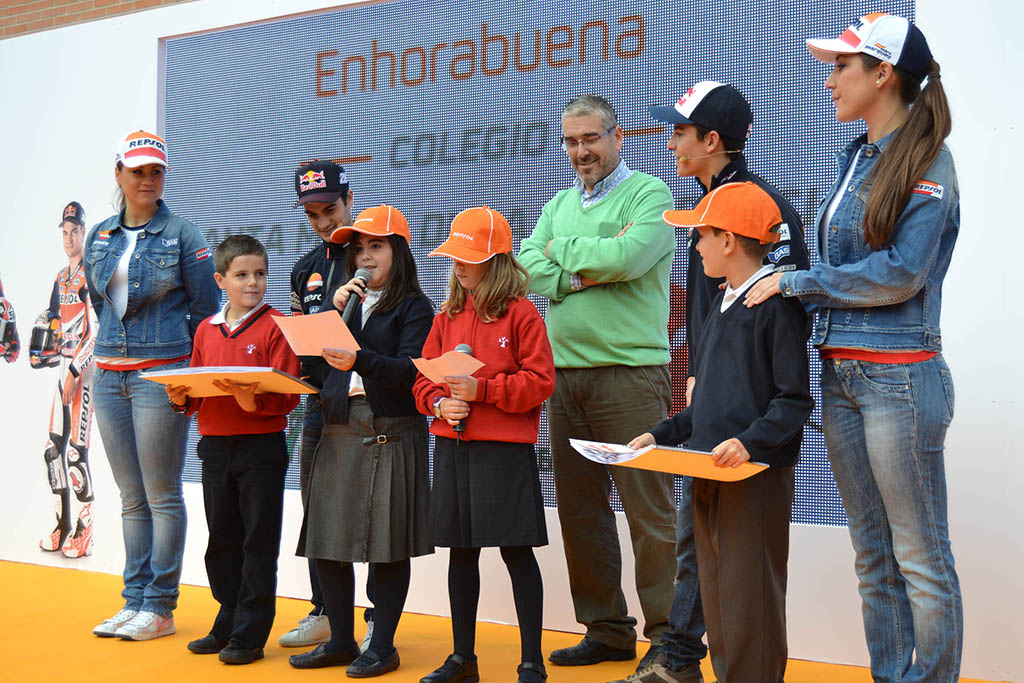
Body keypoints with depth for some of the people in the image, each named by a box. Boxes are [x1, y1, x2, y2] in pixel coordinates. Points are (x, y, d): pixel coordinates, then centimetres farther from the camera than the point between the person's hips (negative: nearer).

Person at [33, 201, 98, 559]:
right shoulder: (61, 279, 18)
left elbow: (96, 330, -15)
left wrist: (74, 373, -19)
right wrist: (43, 355, 4)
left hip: (86, 368, -8)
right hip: (64, 366, 8)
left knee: (76, 450, -11)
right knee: (53, 448, 9)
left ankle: (84, 531, -4)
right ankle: (62, 525, 18)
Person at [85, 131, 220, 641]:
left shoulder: (182, 236, -3)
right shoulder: (100, 237, 12)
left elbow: (206, 310, -1)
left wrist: (187, 374, -2)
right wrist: (119, 347, 16)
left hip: (161, 375, -5)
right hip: (109, 377, 5)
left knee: (162, 496, -1)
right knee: (131, 498, 11)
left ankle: (160, 607, 8)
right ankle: (134, 599, 19)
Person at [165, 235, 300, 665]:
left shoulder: (275, 327, -7)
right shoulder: (206, 330, 9)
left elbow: (288, 394, -12)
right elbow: (195, 391, 15)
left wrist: (254, 400, -29)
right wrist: (182, 398, -6)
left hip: (262, 446, -5)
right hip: (215, 446, 6)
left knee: (258, 543, 2)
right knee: (221, 541, 14)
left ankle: (250, 635, 10)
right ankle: (229, 623, 28)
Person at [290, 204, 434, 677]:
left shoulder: (414, 307, 1)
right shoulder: (345, 300, 19)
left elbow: (410, 370, -13)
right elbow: (311, 362, 10)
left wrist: (360, 361, -28)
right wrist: (333, 310, 0)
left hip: (390, 434, -6)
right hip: (338, 433, 6)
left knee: (387, 545, -1)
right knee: (326, 542, 6)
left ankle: (383, 646, 10)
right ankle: (340, 640, 19)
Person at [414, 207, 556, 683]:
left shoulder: (521, 313, -5)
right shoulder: (447, 316, 12)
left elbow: (539, 380, -11)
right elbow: (423, 376, 14)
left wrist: (482, 390, -18)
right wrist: (439, 403, -6)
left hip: (506, 448, -6)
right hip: (452, 447, 6)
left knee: (517, 551, -2)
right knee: (461, 551, 13)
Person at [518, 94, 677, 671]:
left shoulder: (649, 193, 1)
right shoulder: (560, 205, 19)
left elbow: (628, 255, -17)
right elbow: (528, 268, 5)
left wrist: (563, 250, -2)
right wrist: (588, 272, -10)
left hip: (629, 371, -6)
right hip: (565, 373, 7)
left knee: (649, 510, -5)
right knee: (580, 508, 10)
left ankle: (668, 637, 5)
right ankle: (607, 631, 21)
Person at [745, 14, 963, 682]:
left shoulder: (927, 162, -8)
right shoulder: (854, 158, 15)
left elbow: (901, 272, -16)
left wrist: (794, 282, -11)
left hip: (899, 374, -8)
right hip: (839, 372, 8)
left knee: (920, 557, 1)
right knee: (874, 553, 13)